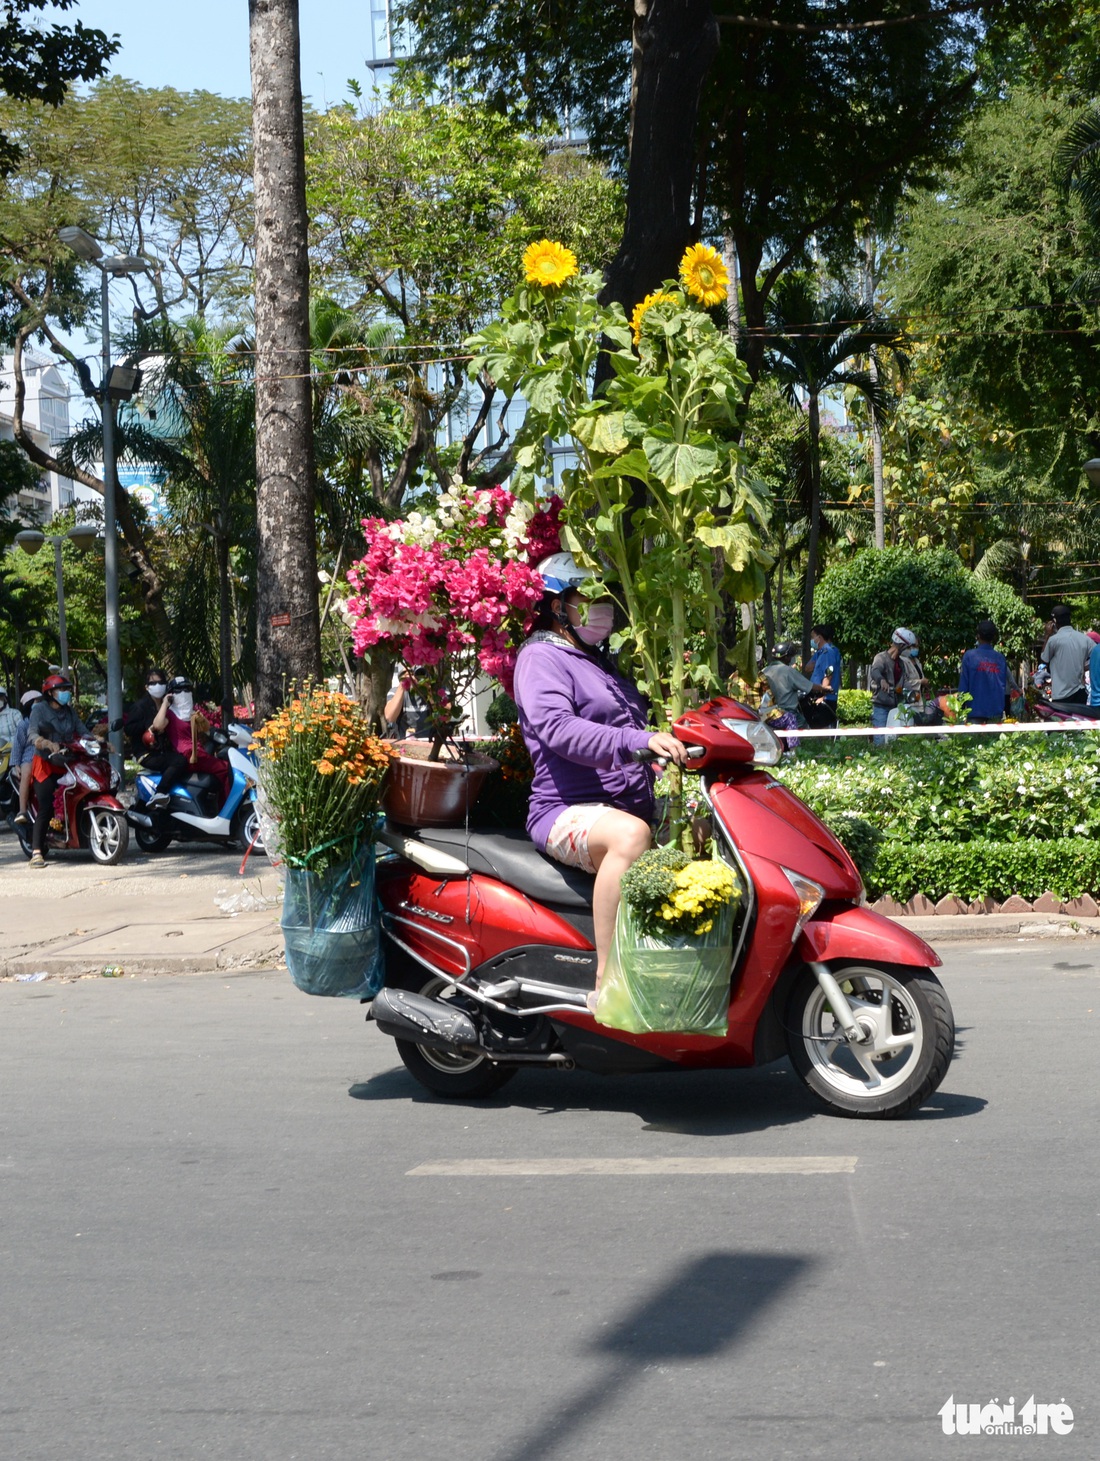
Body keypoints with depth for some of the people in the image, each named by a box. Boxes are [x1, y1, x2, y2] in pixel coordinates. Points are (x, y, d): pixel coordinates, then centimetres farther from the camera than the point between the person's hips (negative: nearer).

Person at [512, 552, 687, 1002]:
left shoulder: (601, 662, 26)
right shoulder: (540, 658, -3)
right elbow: (557, 729, -23)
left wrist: (674, 741, 21)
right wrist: (637, 740, -35)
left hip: (631, 806, 9)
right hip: (569, 812, -9)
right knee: (630, 836, -39)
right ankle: (607, 981, -41)